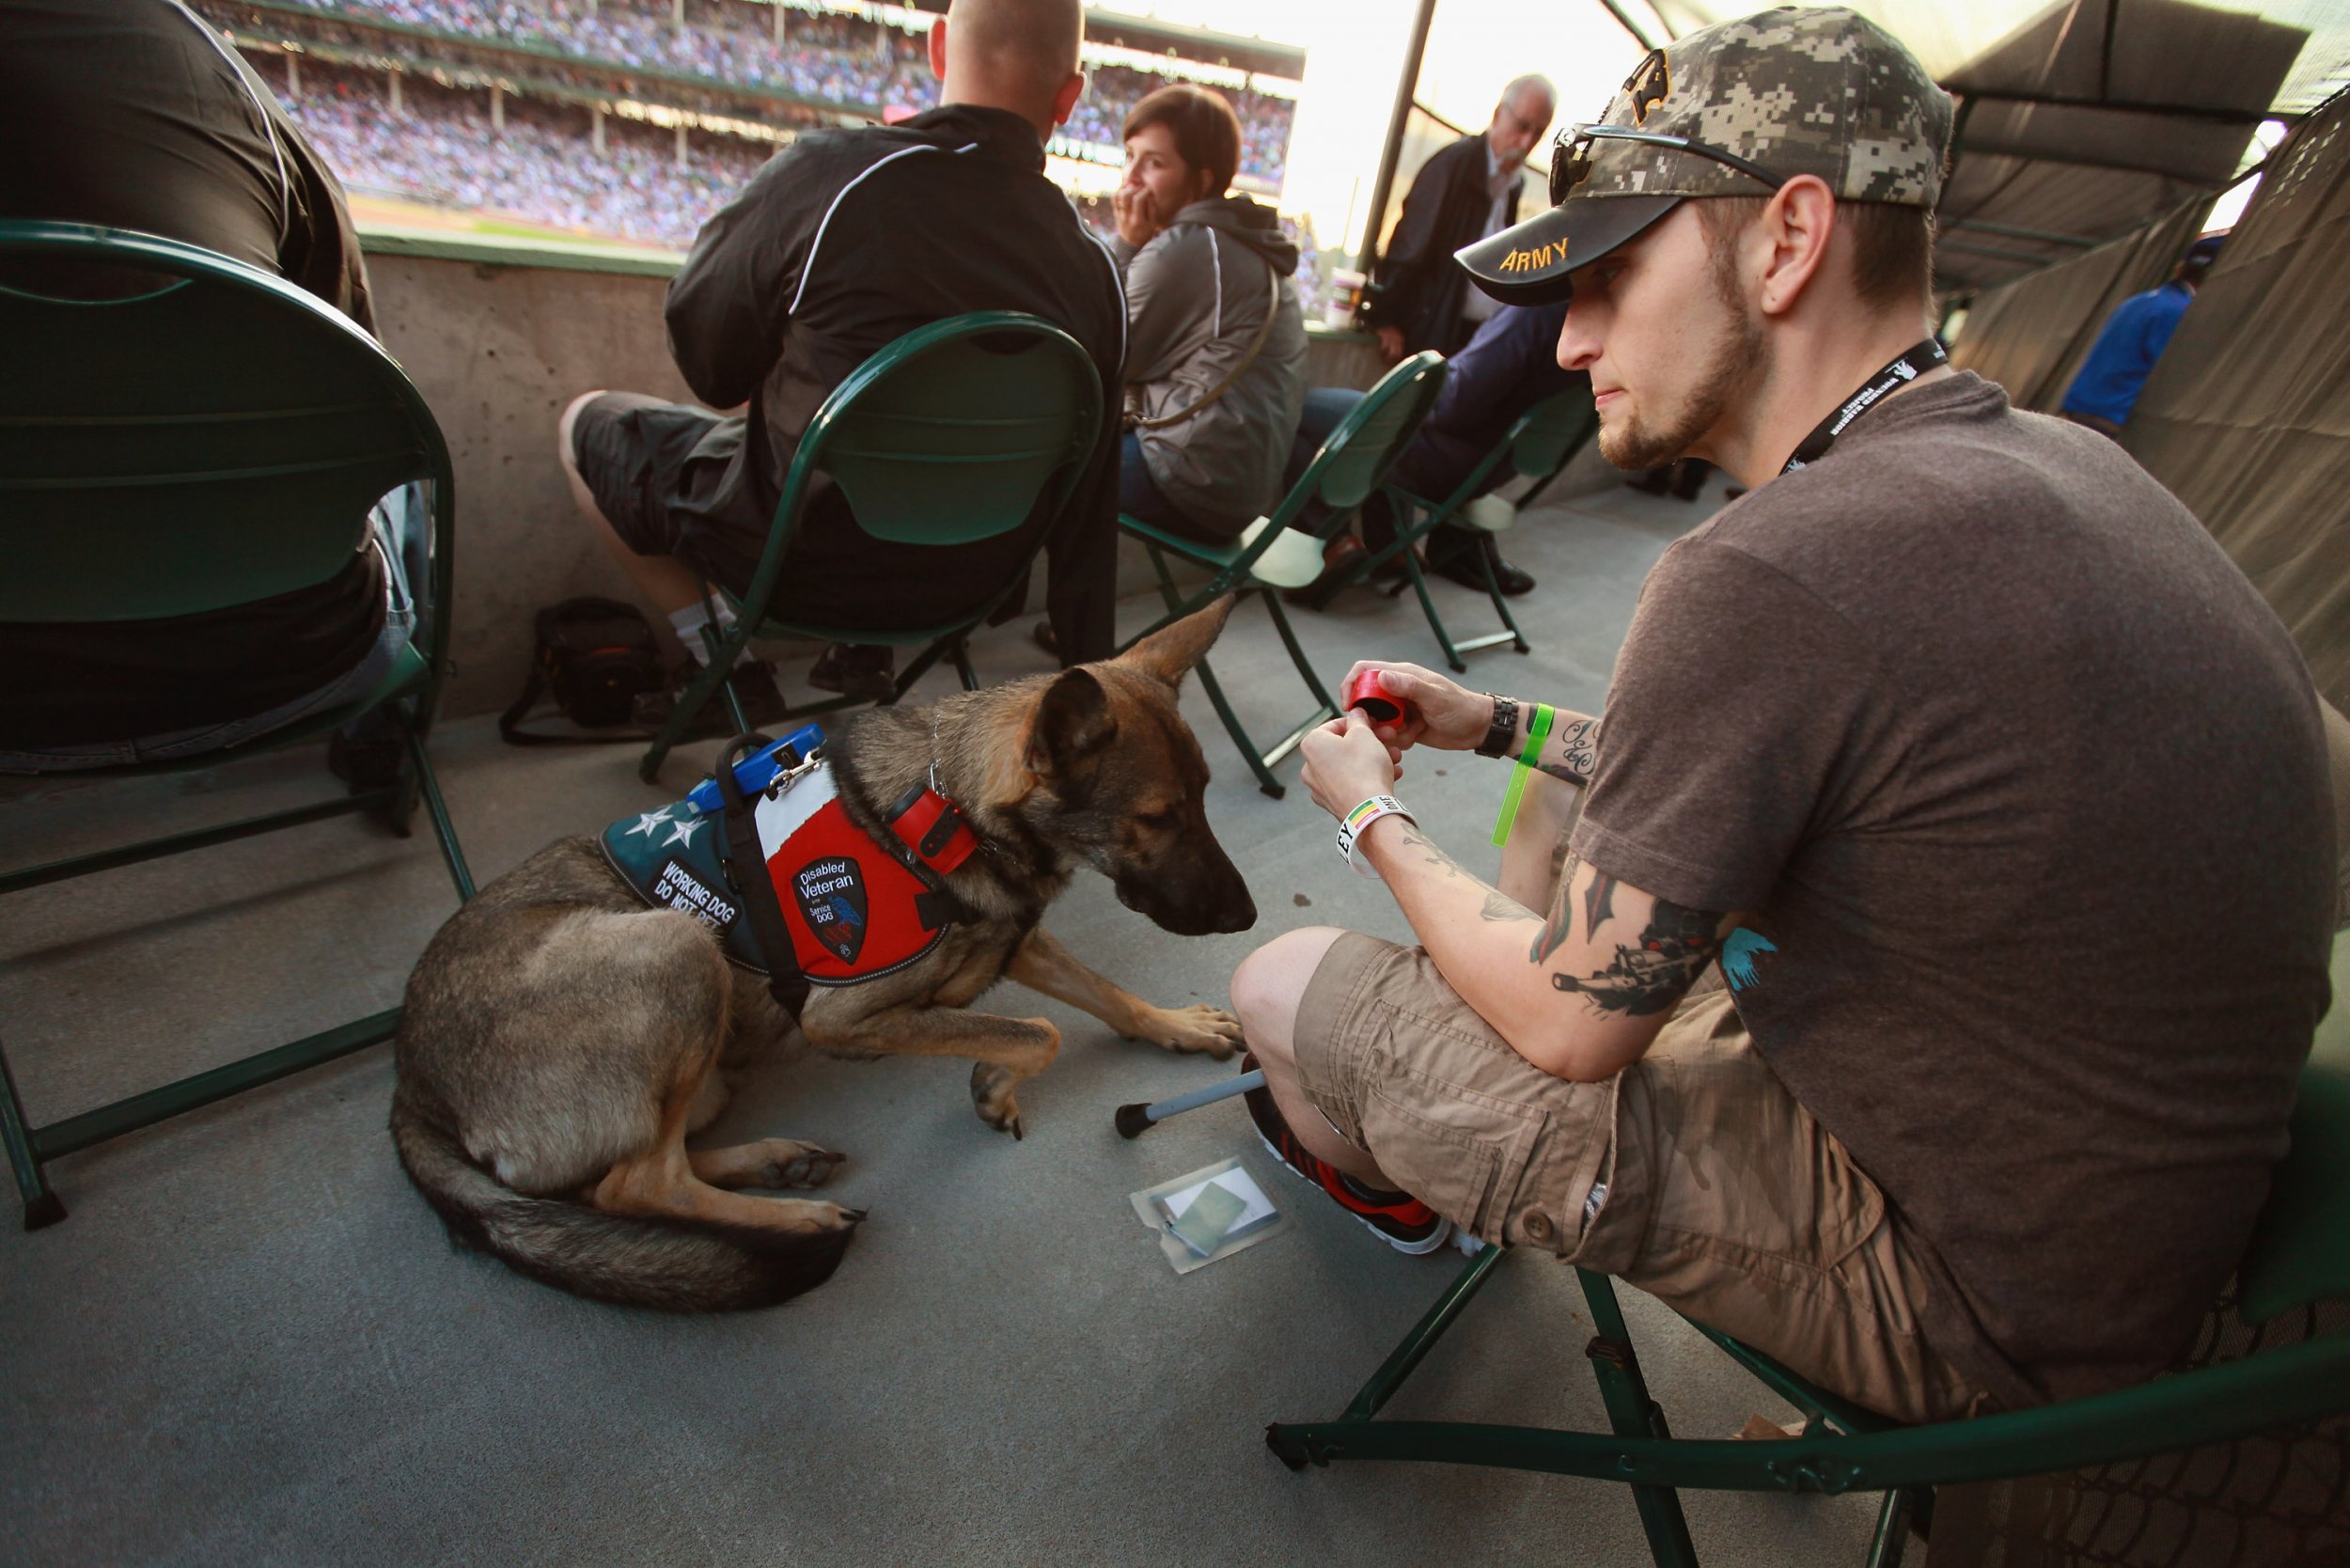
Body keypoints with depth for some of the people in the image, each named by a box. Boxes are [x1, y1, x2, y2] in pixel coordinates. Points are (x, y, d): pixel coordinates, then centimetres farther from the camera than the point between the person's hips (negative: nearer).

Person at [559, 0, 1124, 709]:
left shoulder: (828, 172, -19)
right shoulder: (1092, 266, -8)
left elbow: (708, 366, -8)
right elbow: (1087, 515, -6)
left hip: (802, 558, -4)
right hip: (966, 586, 4)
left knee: (585, 422, 19)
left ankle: (729, 668, 12)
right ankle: (861, 651, 25)